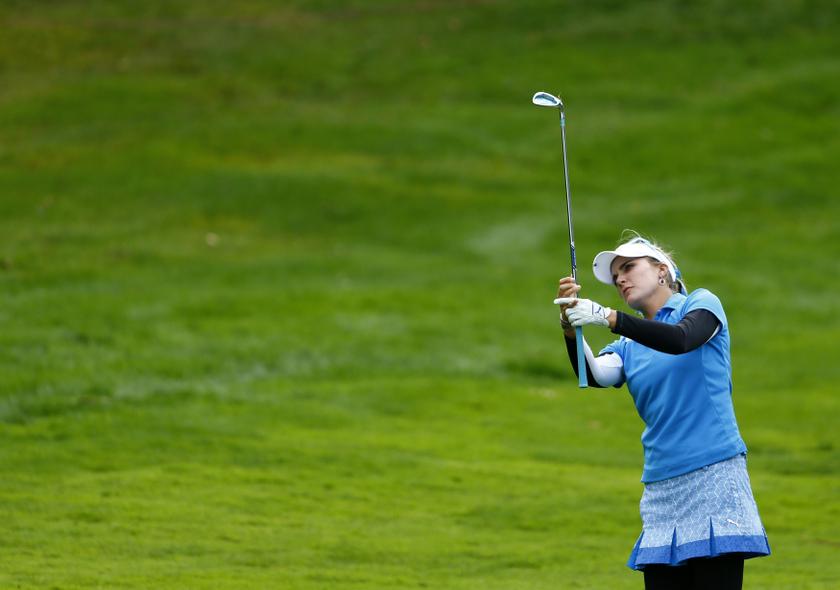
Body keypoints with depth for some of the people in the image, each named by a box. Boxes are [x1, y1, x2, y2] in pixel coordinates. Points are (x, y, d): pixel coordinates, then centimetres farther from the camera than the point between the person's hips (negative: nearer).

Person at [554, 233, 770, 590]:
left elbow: (681, 340, -18)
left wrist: (608, 318, -25)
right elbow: (595, 375, -4)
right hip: (661, 487, 5)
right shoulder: (628, 347, 17)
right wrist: (570, 326, -21)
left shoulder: (701, 304, 4)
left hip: (714, 474, -5)